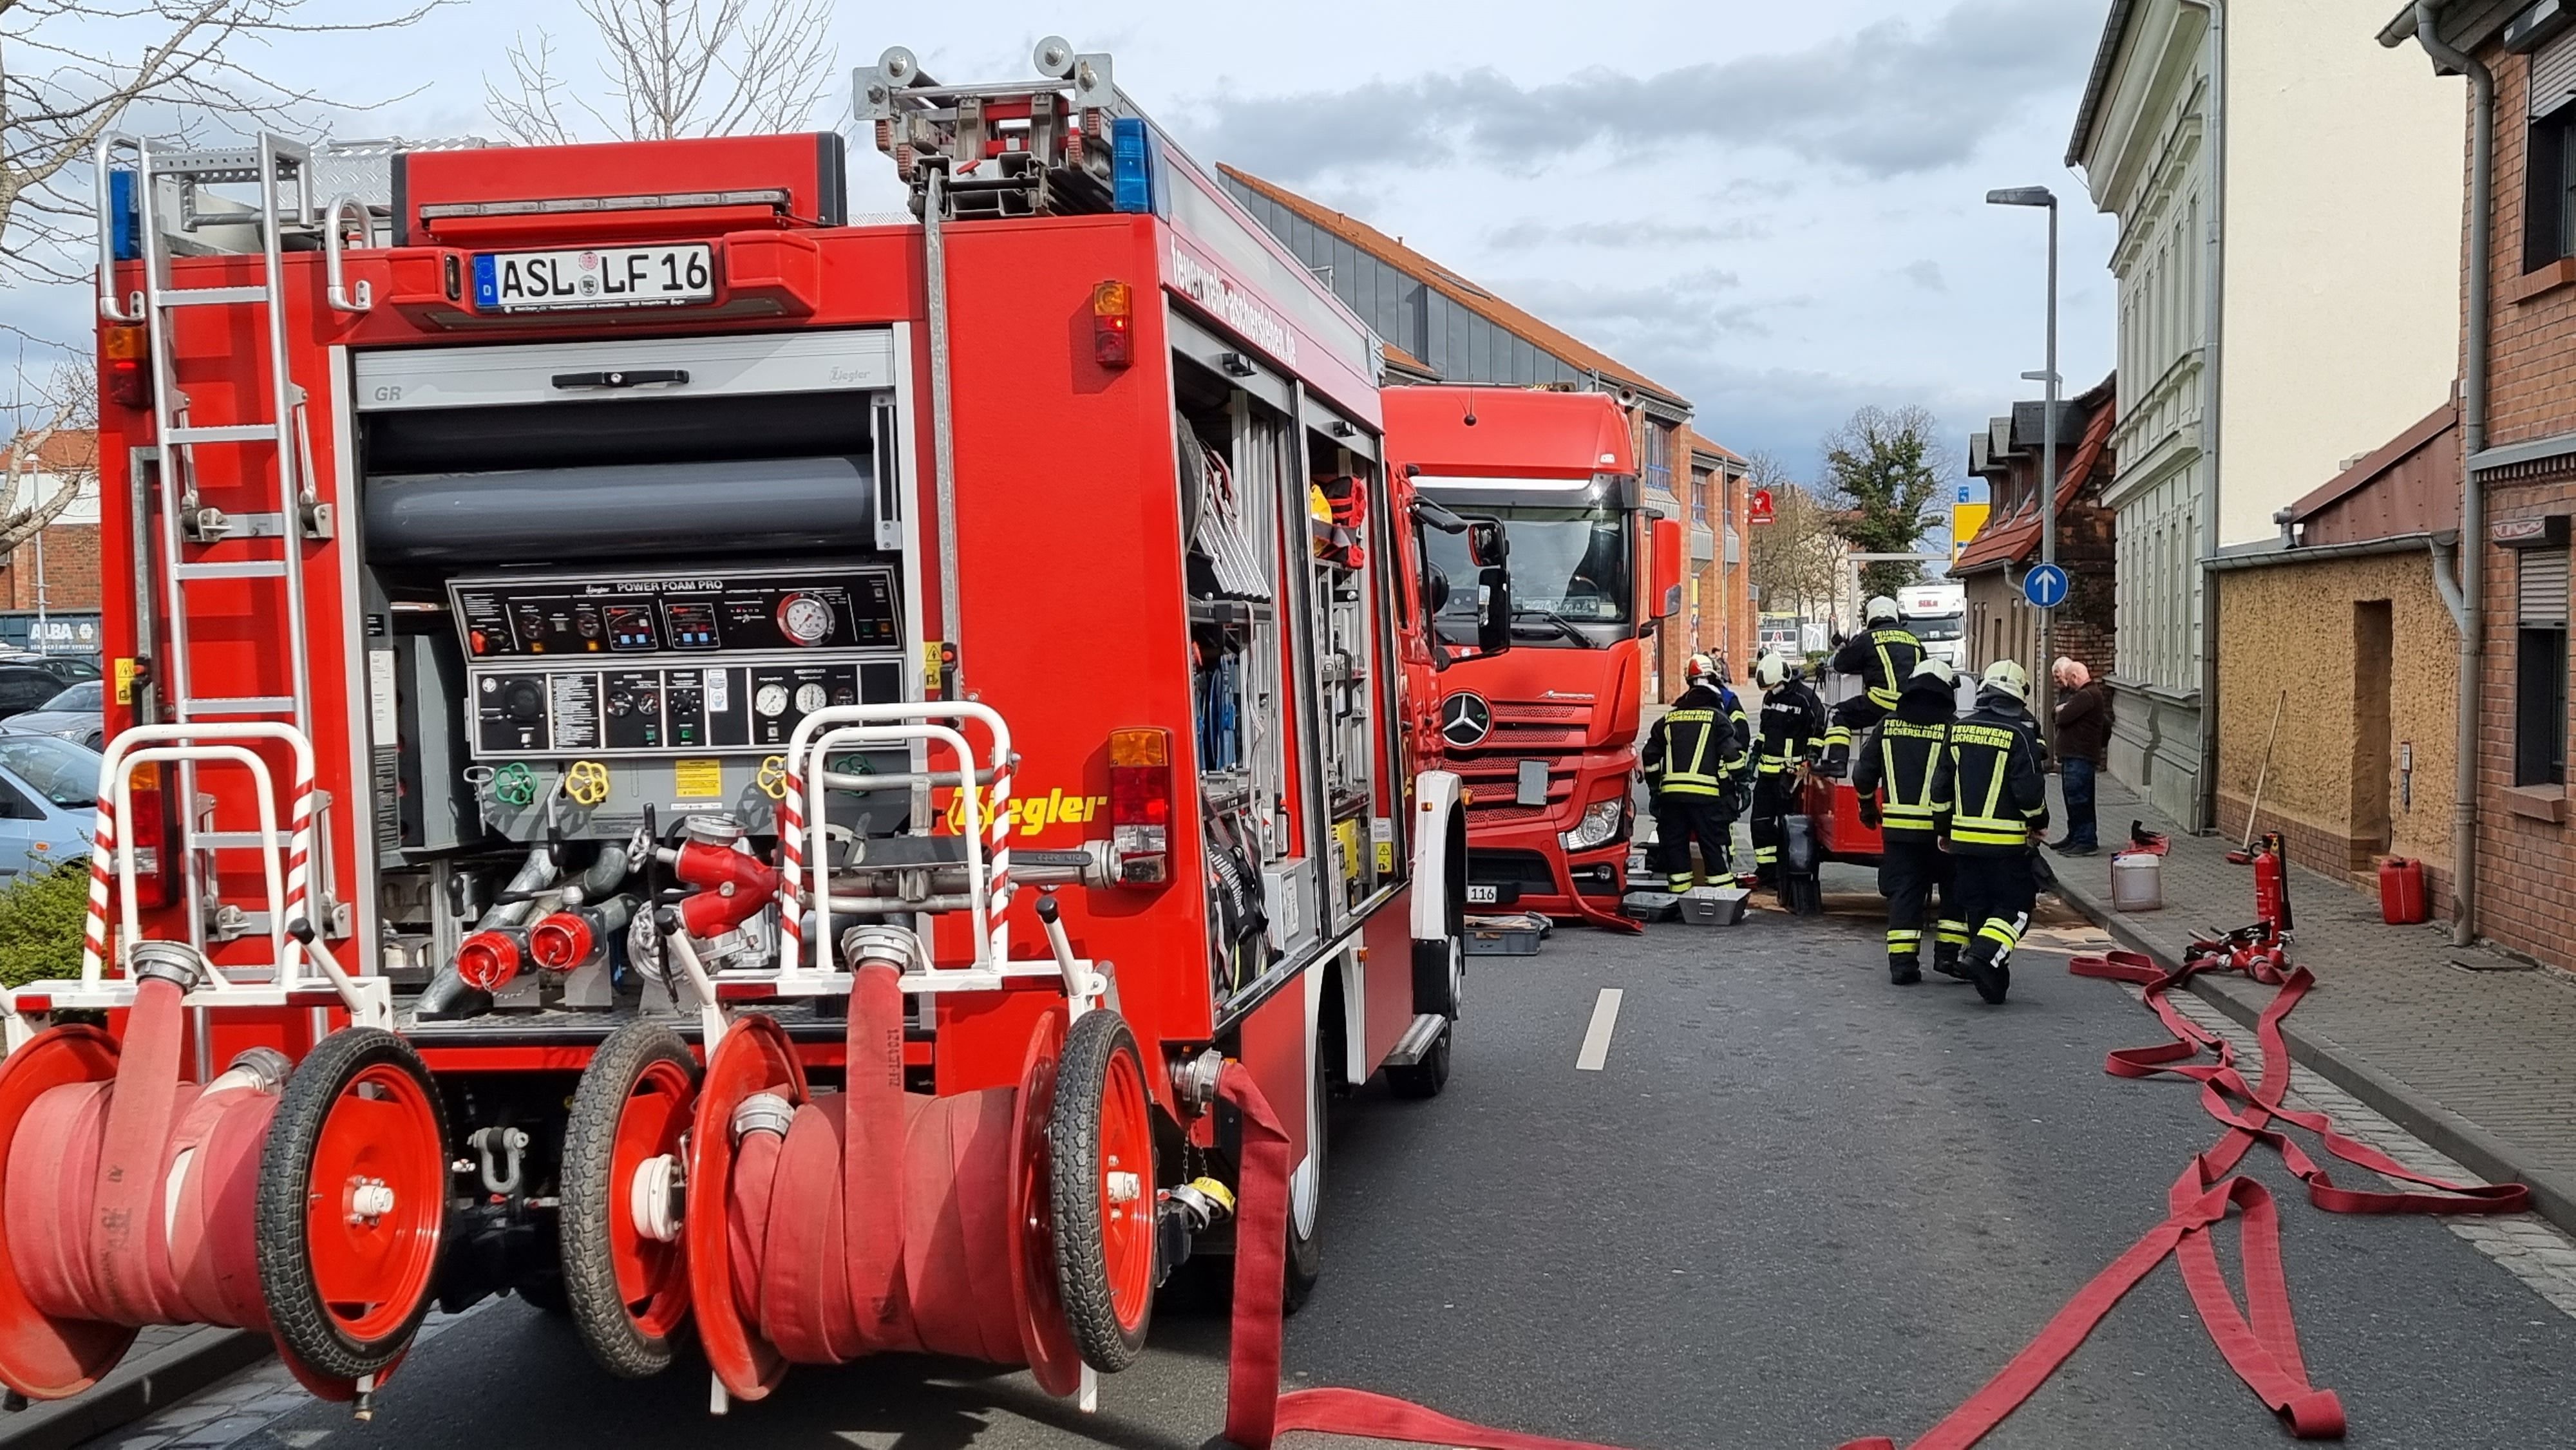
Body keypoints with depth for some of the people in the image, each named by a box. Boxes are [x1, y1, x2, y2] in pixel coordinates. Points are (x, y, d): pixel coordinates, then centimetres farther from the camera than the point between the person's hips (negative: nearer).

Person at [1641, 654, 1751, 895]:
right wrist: (1728, 784, 9)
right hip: (1707, 794, -3)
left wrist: (1655, 788, 27)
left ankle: (1679, 894, 13)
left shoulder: (1668, 719, 16)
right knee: (1716, 848, 1)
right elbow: (1733, 755, -4)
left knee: (1674, 847, 11)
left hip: (1670, 794, 3)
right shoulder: (1718, 717, 5)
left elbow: (1650, 757, 17)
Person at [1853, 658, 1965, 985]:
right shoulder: (1953, 730, -7)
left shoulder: (1888, 727, 5)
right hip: (1941, 830, -3)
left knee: (1904, 893, 7)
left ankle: (1902, 961, 2)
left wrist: (1867, 806, 24)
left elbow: (1864, 773, 9)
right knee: (1956, 889, 13)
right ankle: (1947, 953, 10)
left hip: (1898, 827, 3)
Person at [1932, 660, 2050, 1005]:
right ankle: (1985, 956, -17)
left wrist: (1944, 829, 20)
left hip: (1964, 838, 5)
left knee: (1977, 907, 13)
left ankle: (1993, 978, 16)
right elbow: (2029, 789, -14)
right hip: (2008, 843, -5)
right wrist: (2040, 823, 5)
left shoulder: (1959, 731, 6)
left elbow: (1941, 786, 10)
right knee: (2015, 907, 4)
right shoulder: (2020, 734, -11)